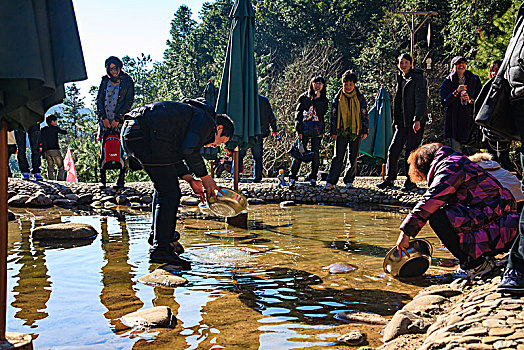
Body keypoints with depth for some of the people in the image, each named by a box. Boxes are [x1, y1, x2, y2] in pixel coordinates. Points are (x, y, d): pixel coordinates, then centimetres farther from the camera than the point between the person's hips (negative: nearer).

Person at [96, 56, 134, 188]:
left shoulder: (128, 82, 1)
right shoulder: (105, 80, 11)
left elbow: (129, 102, -3)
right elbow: (99, 99, 9)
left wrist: (117, 119, -10)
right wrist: (103, 117, -3)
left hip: (120, 120, -3)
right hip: (105, 120, 3)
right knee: (103, 148, 1)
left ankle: (121, 179, -1)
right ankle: (102, 179, 7)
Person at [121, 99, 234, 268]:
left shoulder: (193, 114, 30)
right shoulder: (207, 121, 1)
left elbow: (174, 152, 27)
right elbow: (189, 151, -14)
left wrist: (191, 180, 21)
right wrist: (205, 178, -2)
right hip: (147, 137, -11)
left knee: (164, 186, 24)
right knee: (170, 194, -6)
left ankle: (161, 234, 36)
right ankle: (161, 249, -4)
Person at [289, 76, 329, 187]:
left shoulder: (324, 100, 13)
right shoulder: (304, 97, 8)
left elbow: (322, 113, -6)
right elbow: (298, 114, 3)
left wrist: (318, 98, -8)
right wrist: (299, 130, -6)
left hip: (318, 130, 2)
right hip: (305, 128, -2)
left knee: (315, 153, 4)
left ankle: (312, 177, 13)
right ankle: (292, 177, -3)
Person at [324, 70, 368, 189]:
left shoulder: (360, 98, 4)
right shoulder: (338, 97, 4)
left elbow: (364, 115, 6)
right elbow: (333, 115, 6)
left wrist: (365, 131, 2)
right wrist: (333, 131, 2)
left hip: (356, 132, 1)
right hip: (341, 131, 0)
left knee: (353, 158, 5)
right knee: (338, 157, -5)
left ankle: (349, 180, 18)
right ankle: (331, 181, -3)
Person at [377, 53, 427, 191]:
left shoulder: (418, 78, -6)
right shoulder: (400, 79, 16)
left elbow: (421, 101, -12)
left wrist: (417, 120, -18)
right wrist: (396, 121, 14)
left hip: (416, 121, -7)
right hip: (403, 121, 7)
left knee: (410, 151, -6)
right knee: (393, 149, 5)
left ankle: (410, 181, 4)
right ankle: (389, 179, 13)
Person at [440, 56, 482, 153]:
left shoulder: (475, 79, 12)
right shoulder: (448, 81, 7)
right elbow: (444, 102, 0)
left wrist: (470, 100, -8)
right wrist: (456, 92, -12)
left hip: (470, 119, 1)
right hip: (454, 121, -1)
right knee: (455, 153, -5)